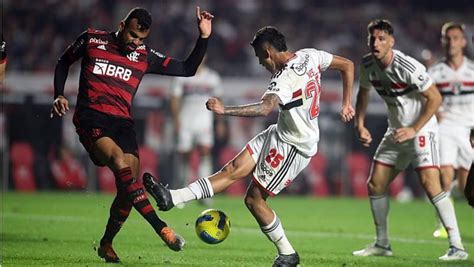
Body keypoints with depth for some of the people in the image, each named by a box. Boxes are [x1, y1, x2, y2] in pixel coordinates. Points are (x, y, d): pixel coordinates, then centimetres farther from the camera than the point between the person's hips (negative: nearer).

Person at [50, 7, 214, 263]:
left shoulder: (145, 56, 11)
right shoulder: (92, 40, 5)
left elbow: (187, 69, 13)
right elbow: (64, 62, 19)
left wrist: (204, 37, 3)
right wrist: (59, 95, 6)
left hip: (122, 122, 4)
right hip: (90, 117, -4)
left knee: (128, 186, -7)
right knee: (121, 163, -29)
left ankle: (106, 244, 15)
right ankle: (162, 229, -36)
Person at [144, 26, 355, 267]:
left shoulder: (284, 81, -27)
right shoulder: (310, 55, -1)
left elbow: (264, 108, -44)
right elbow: (347, 65, 9)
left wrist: (225, 110, -48)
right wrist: (346, 104, 15)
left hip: (294, 147, -9)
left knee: (254, 198, -2)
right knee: (233, 170, -1)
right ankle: (172, 198, -7)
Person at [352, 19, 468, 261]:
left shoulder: (408, 67, -24)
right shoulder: (368, 64, -2)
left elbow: (435, 98, -19)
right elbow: (363, 93, 18)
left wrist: (414, 129, -19)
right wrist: (359, 125, 6)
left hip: (422, 129, -8)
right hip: (396, 132, 8)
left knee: (430, 184, -21)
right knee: (375, 185, 7)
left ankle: (457, 247, -20)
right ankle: (382, 244, 22)